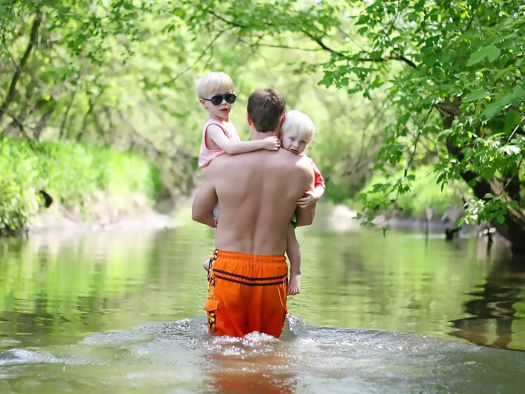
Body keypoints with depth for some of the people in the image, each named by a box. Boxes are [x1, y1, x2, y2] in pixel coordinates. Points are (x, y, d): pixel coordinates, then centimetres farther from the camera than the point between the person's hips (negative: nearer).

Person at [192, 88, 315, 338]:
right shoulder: (301, 168, -8)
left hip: (229, 269, 0)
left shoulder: (221, 164, -9)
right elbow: (305, 220, 8)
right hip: (273, 270, 1)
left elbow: (198, 213, 6)